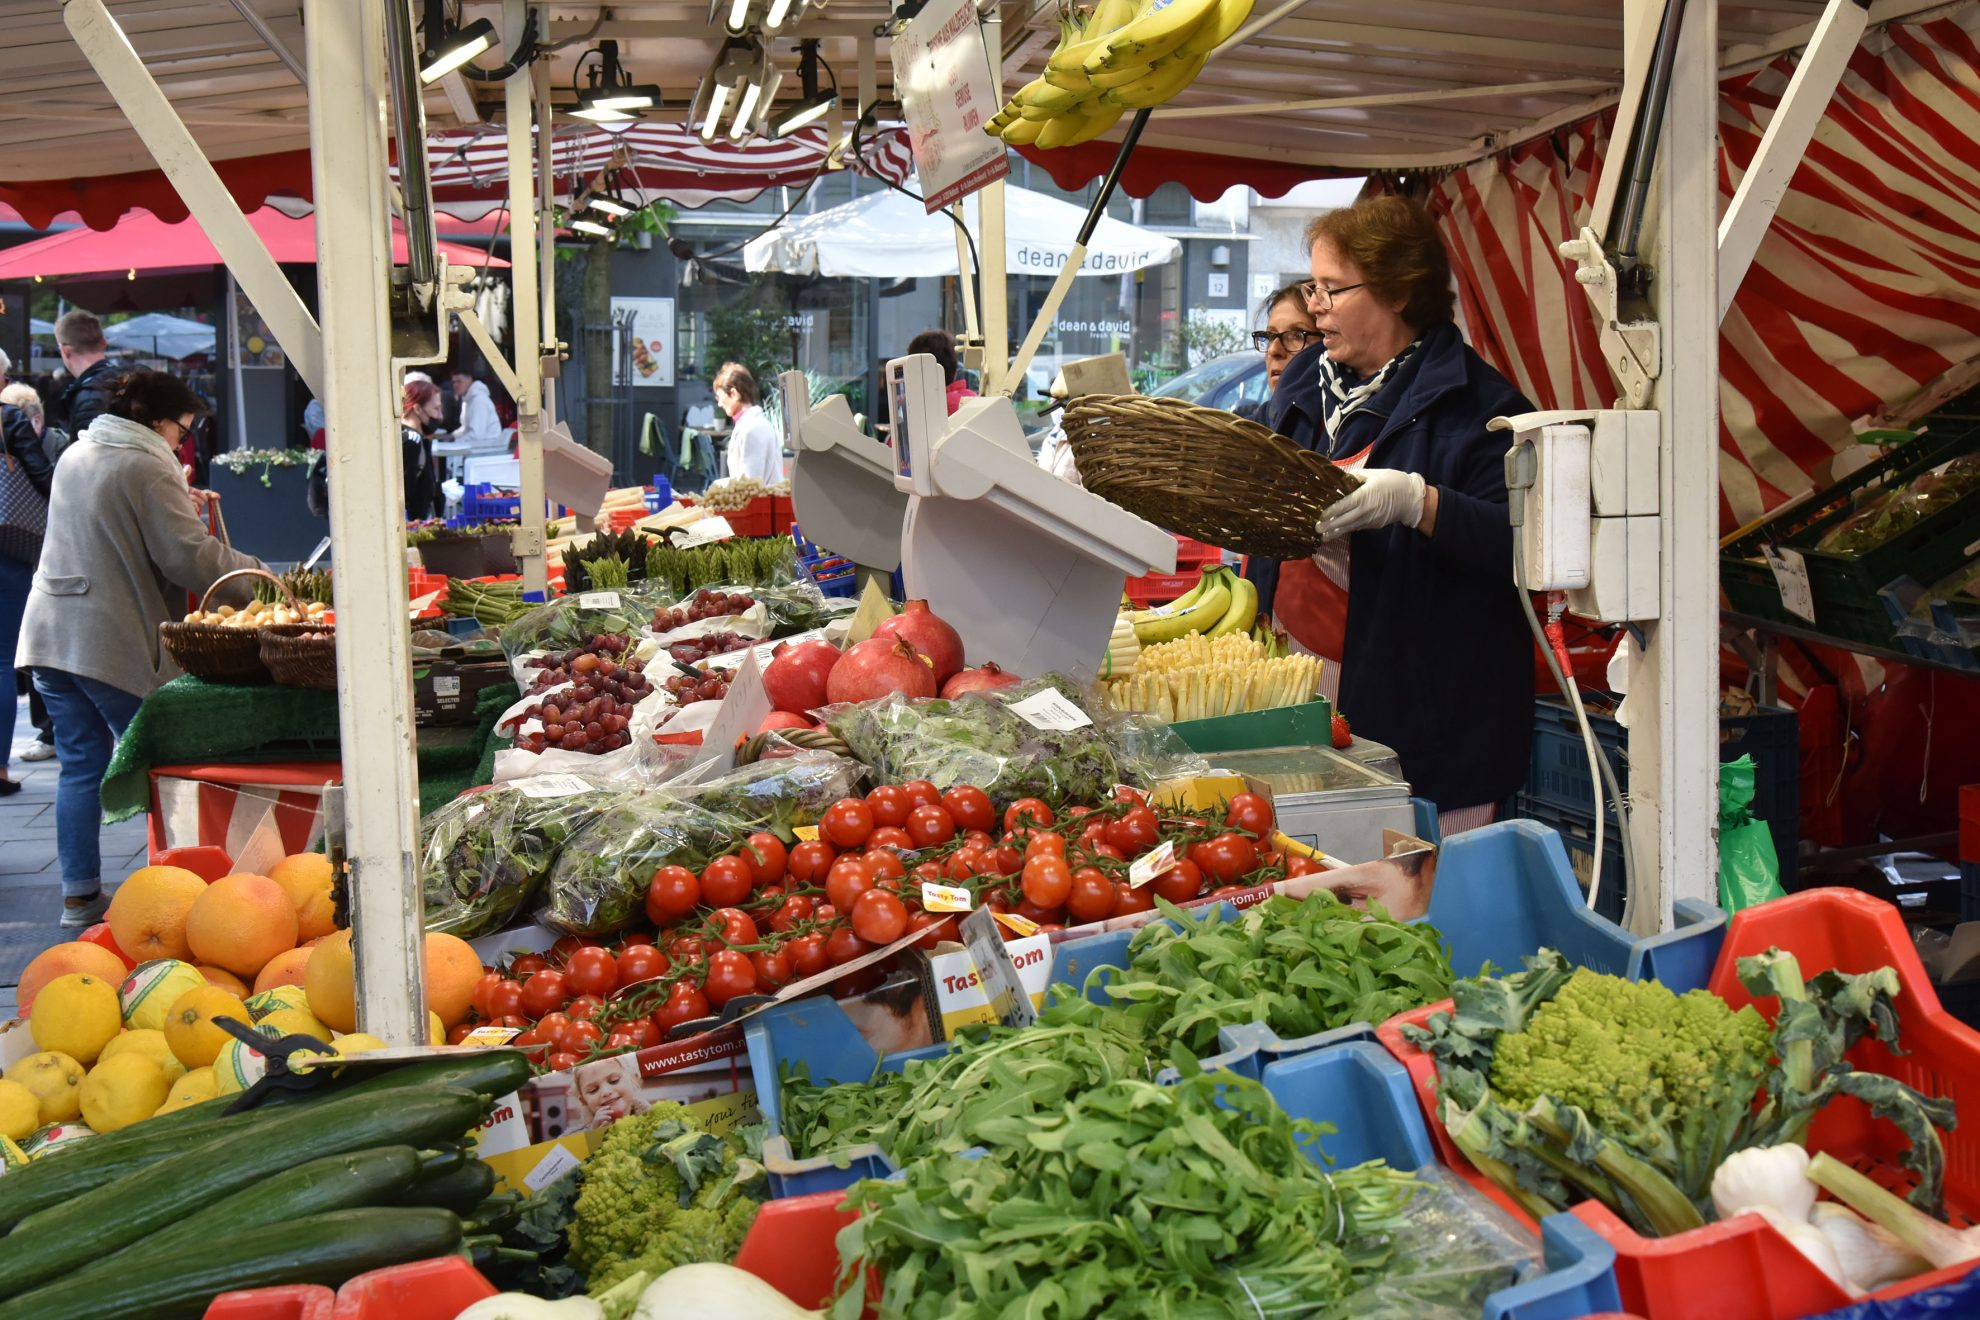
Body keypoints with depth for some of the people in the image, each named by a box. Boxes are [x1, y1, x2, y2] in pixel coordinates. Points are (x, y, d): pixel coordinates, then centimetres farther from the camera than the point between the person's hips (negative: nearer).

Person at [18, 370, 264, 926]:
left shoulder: (75, 455, 16)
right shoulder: (147, 468, -11)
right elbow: (189, 558, -16)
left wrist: (181, 505, 21)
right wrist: (255, 570, -4)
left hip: (50, 634, 8)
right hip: (113, 644, -8)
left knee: (80, 764, 12)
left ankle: (79, 893, 15)